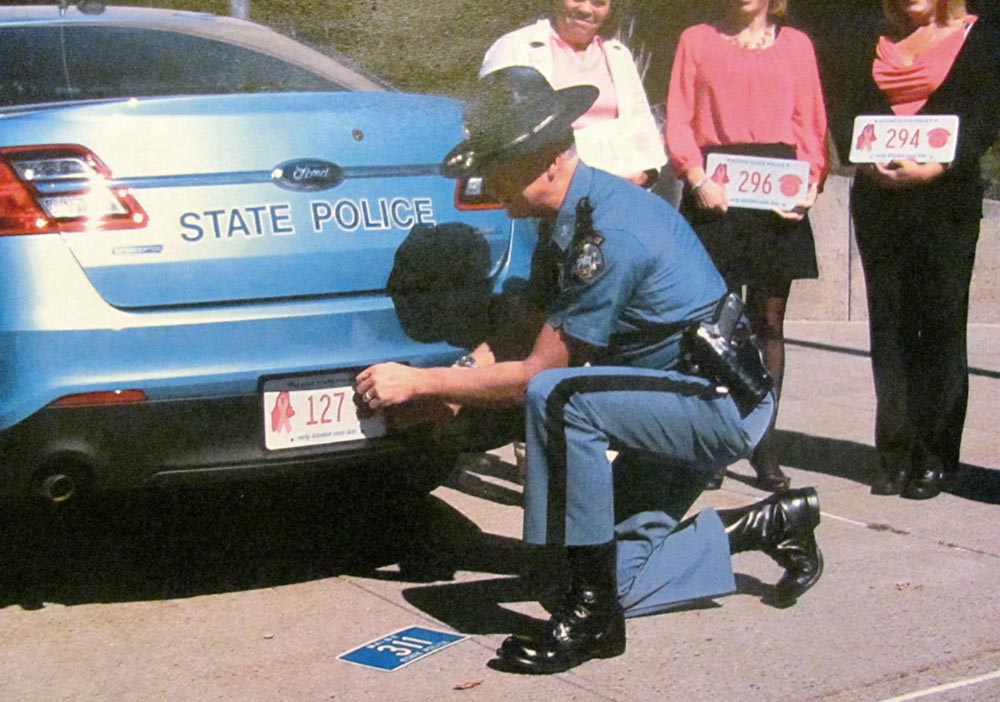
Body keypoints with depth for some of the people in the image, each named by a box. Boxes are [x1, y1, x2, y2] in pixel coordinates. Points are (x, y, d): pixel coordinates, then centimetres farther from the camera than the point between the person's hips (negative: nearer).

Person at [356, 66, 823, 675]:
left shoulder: (609, 234, -26)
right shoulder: (572, 214, 3)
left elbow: (537, 374, -21)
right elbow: (528, 323, 13)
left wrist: (417, 382, -14)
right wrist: (465, 377, -7)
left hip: (723, 405, -10)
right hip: (688, 402, 10)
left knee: (558, 398, -32)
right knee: (620, 575, 5)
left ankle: (592, 614, -23)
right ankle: (772, 524, 22)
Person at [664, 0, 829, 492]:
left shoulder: (796, 44, 15)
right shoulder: (697, 40, 12)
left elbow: (811, 123, 10)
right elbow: (679, 121, 5)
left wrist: (811, 180, -6)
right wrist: (696, 178, -11)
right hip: (714, 195, -1)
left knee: (769, 322, 3)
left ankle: (763, 444, 9)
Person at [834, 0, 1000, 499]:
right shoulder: (880, 43, 18)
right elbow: (852, 115, 11)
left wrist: (935, 167, -19)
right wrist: (867, 159, -10)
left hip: (946, 198, -4)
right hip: (878, 197, 4)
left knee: (939, 324, -4)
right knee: (888, 324, 3)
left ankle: (933, 458, 1)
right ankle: (895, 457, 6)